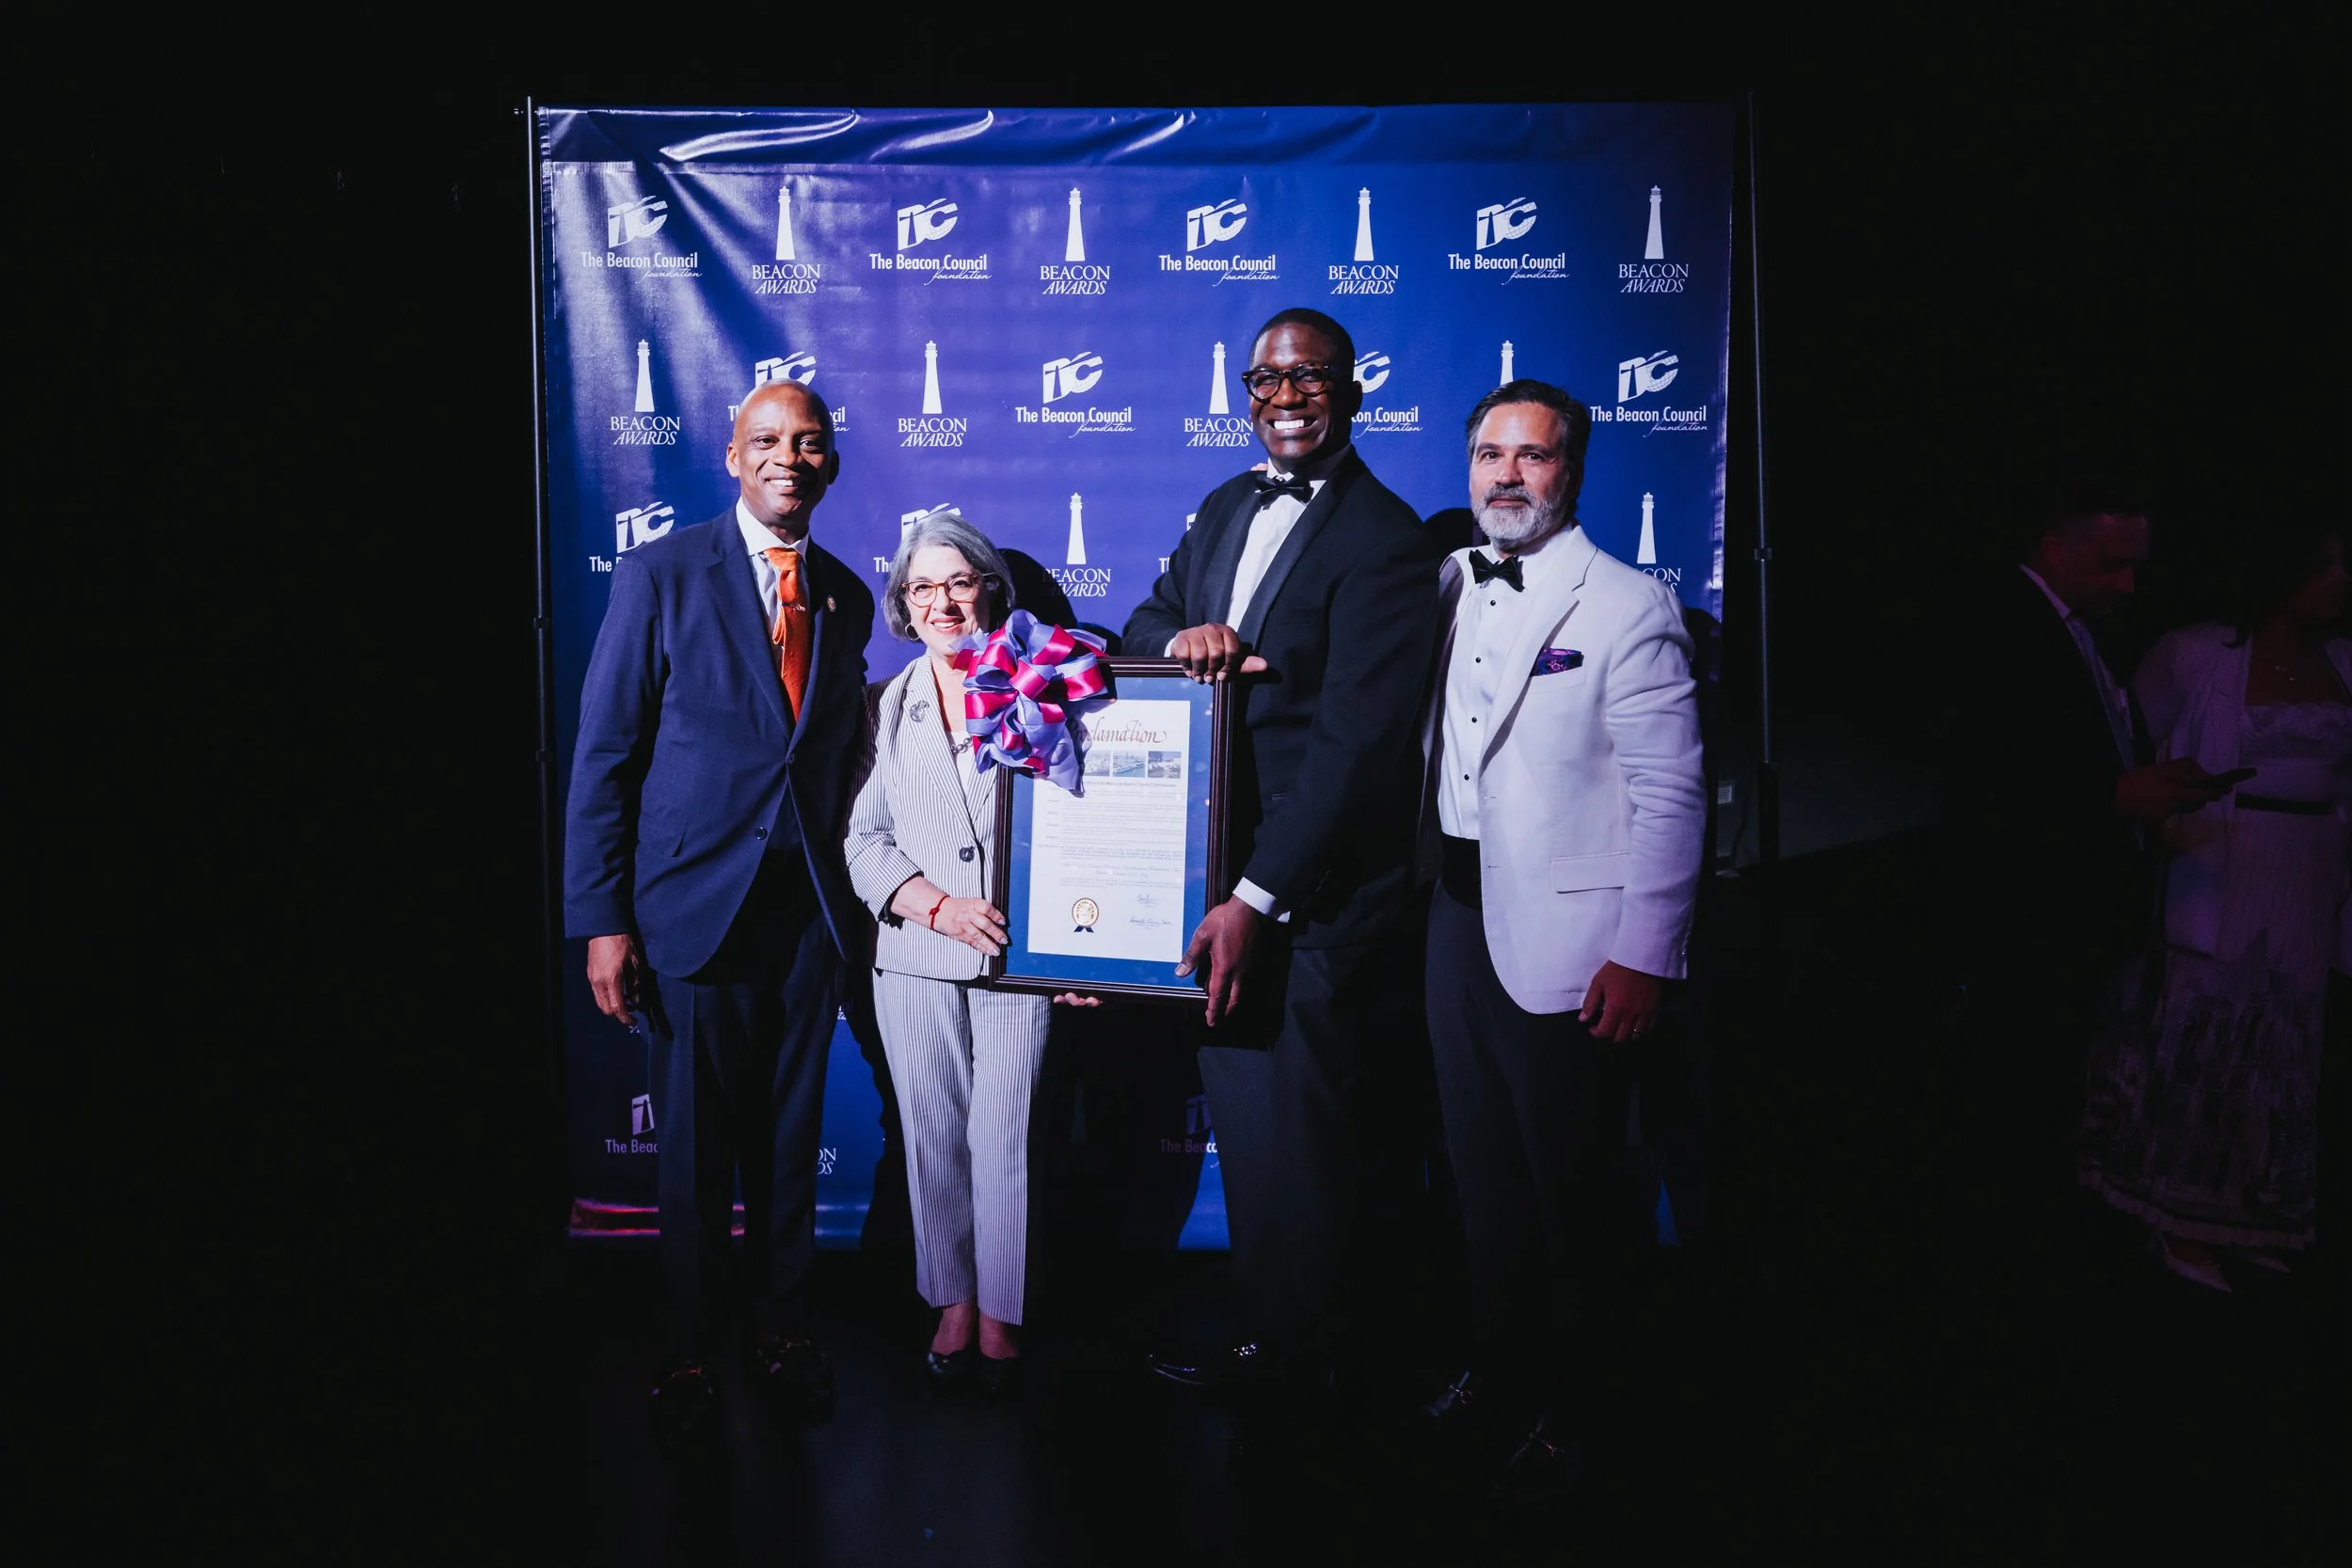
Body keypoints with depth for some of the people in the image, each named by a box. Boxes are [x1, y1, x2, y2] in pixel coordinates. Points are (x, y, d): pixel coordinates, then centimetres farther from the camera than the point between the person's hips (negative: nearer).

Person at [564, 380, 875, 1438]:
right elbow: (604, 755, -6)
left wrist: (856, 897, 6)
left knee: (791, 1132, 13)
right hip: (694, 902, -3)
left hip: (812, 908, 3)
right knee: (695, 1142, 9)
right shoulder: (662, 575, -4)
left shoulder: (847, 596, 9)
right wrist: (603, 920, -10)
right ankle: (692, 1340, 29)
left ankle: (780, 1321, 32)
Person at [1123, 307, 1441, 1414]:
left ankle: (1289, 1362, 25)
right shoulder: (1227, 508, 13)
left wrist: (1258, 899, -21)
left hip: (1316, 897, -7)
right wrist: (1179, 633, -9)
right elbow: (1142, 623, 16)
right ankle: (1262, 1323, 36)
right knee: (1242, 1117, 17)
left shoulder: (1384, 539, -13)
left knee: (1291, 1136, 4)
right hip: (1219, 875, 7)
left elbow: (1352, 744, -19)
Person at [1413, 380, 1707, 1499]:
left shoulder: (1629, 606, -8)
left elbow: (1670, 793, -12)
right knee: (1479, 1170, 18)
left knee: (1565, 1188, 8)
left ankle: (1562, 1407, 27)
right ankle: (1497, 1365, 37)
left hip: (1563, 937, -5)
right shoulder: (1445, 586, 8)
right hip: (1456, 913, 6)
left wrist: (1643, 957, -16)